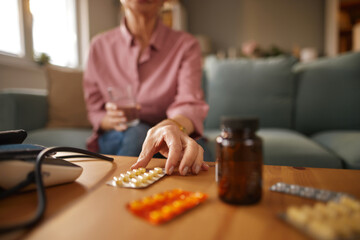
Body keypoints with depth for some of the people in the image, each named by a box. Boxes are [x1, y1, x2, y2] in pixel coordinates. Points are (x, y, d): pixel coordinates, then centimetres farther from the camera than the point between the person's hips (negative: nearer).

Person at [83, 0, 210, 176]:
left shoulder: (186, 45, -4)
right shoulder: (100, 46, 2)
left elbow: (190, 104, -21)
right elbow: (94, 111, 7)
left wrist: (174, 125, -44)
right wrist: (109, 121, -17)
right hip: (115, 140, 1)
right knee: (138, 132, -31)